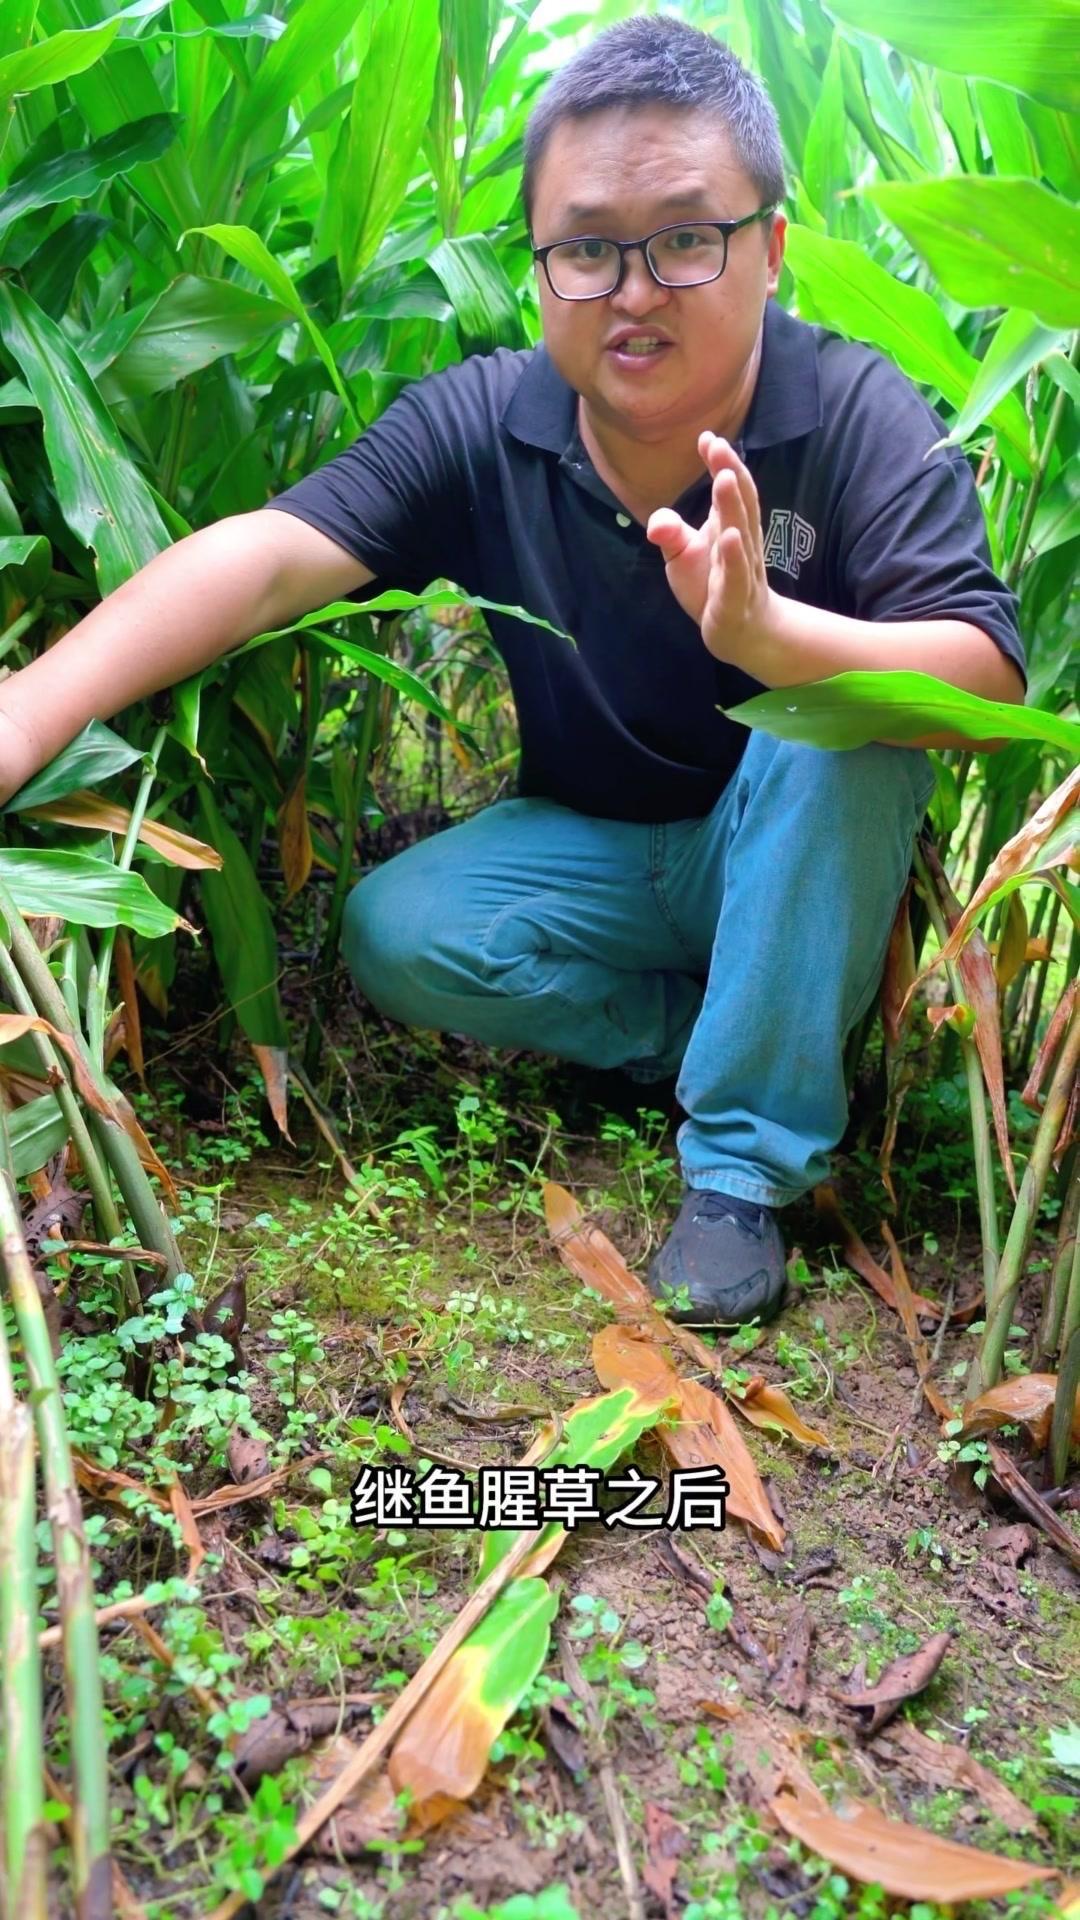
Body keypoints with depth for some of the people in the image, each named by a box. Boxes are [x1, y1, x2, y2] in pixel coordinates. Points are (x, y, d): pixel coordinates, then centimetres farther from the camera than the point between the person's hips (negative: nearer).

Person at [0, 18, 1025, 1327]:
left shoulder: (858, 418, -20)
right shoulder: (479, 424, -14)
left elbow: (987, 681, -31)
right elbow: (267, 559, -25)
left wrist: (765, 632, -51)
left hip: (805, 860, -2)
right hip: (594, 850, 3)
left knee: (839, 727, -33)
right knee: (397, 937, -20)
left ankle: (746, 1167, -21)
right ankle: (748, 1039, -5)